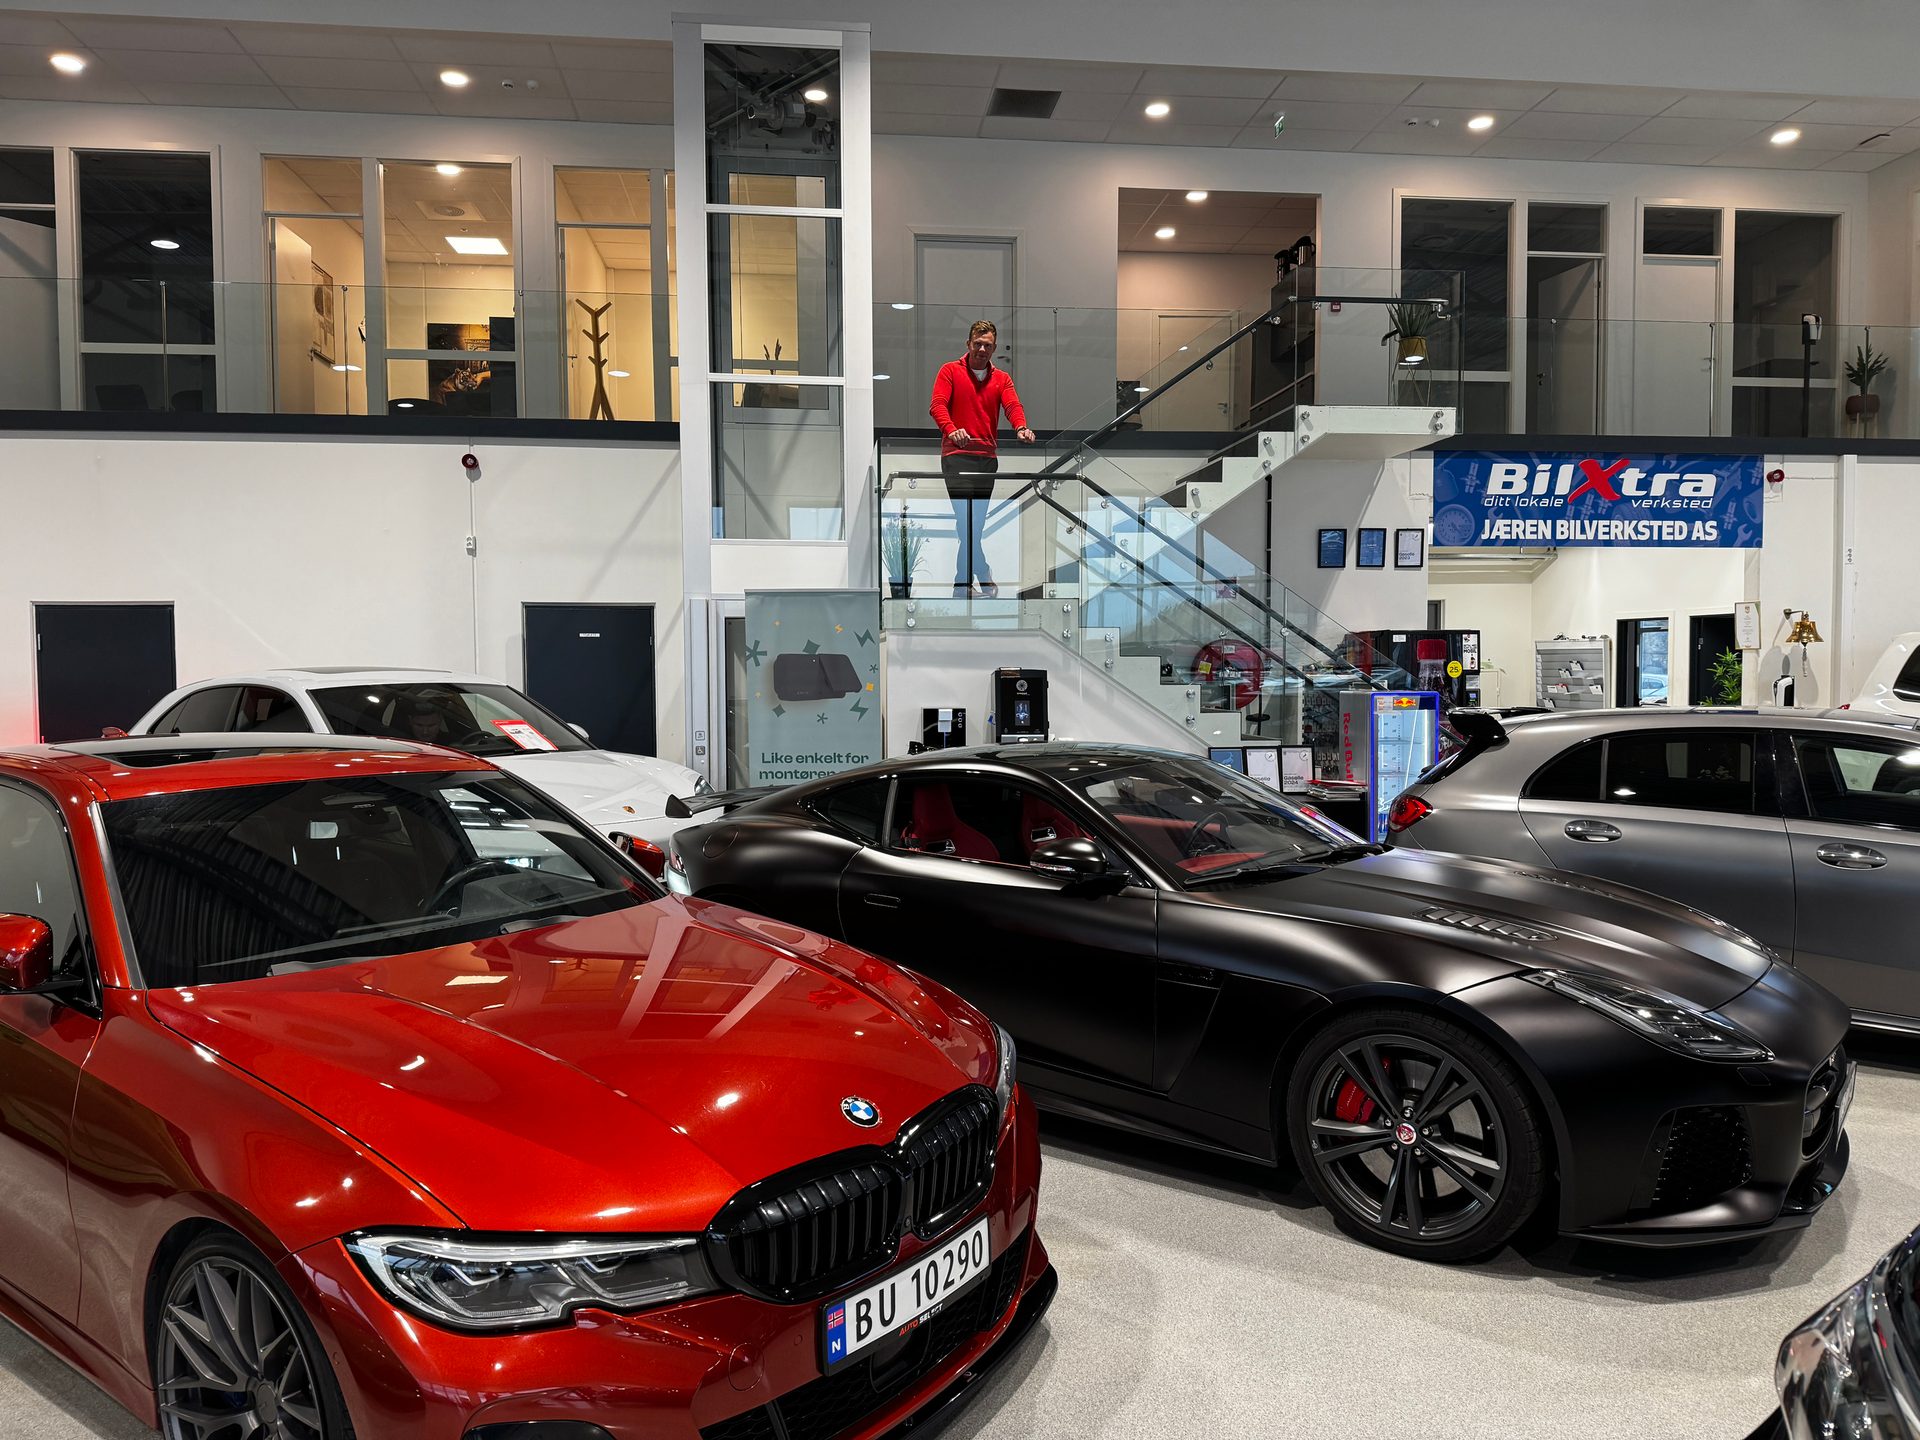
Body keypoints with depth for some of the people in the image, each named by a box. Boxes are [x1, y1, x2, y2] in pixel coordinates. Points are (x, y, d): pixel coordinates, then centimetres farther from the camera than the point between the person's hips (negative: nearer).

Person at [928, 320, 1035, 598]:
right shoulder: (950, 371, 5)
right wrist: (951, 429, -29)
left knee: (976, 523, 6)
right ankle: (983, 574, -11)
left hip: (988, 456, 4)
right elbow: (937, 404, -8)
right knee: (966, 519, -16)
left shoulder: (1002, 378, 15)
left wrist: (1021, 427, -26)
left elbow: (1012, 405, -2)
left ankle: (962, 583, 13)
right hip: (957, 454, -4)